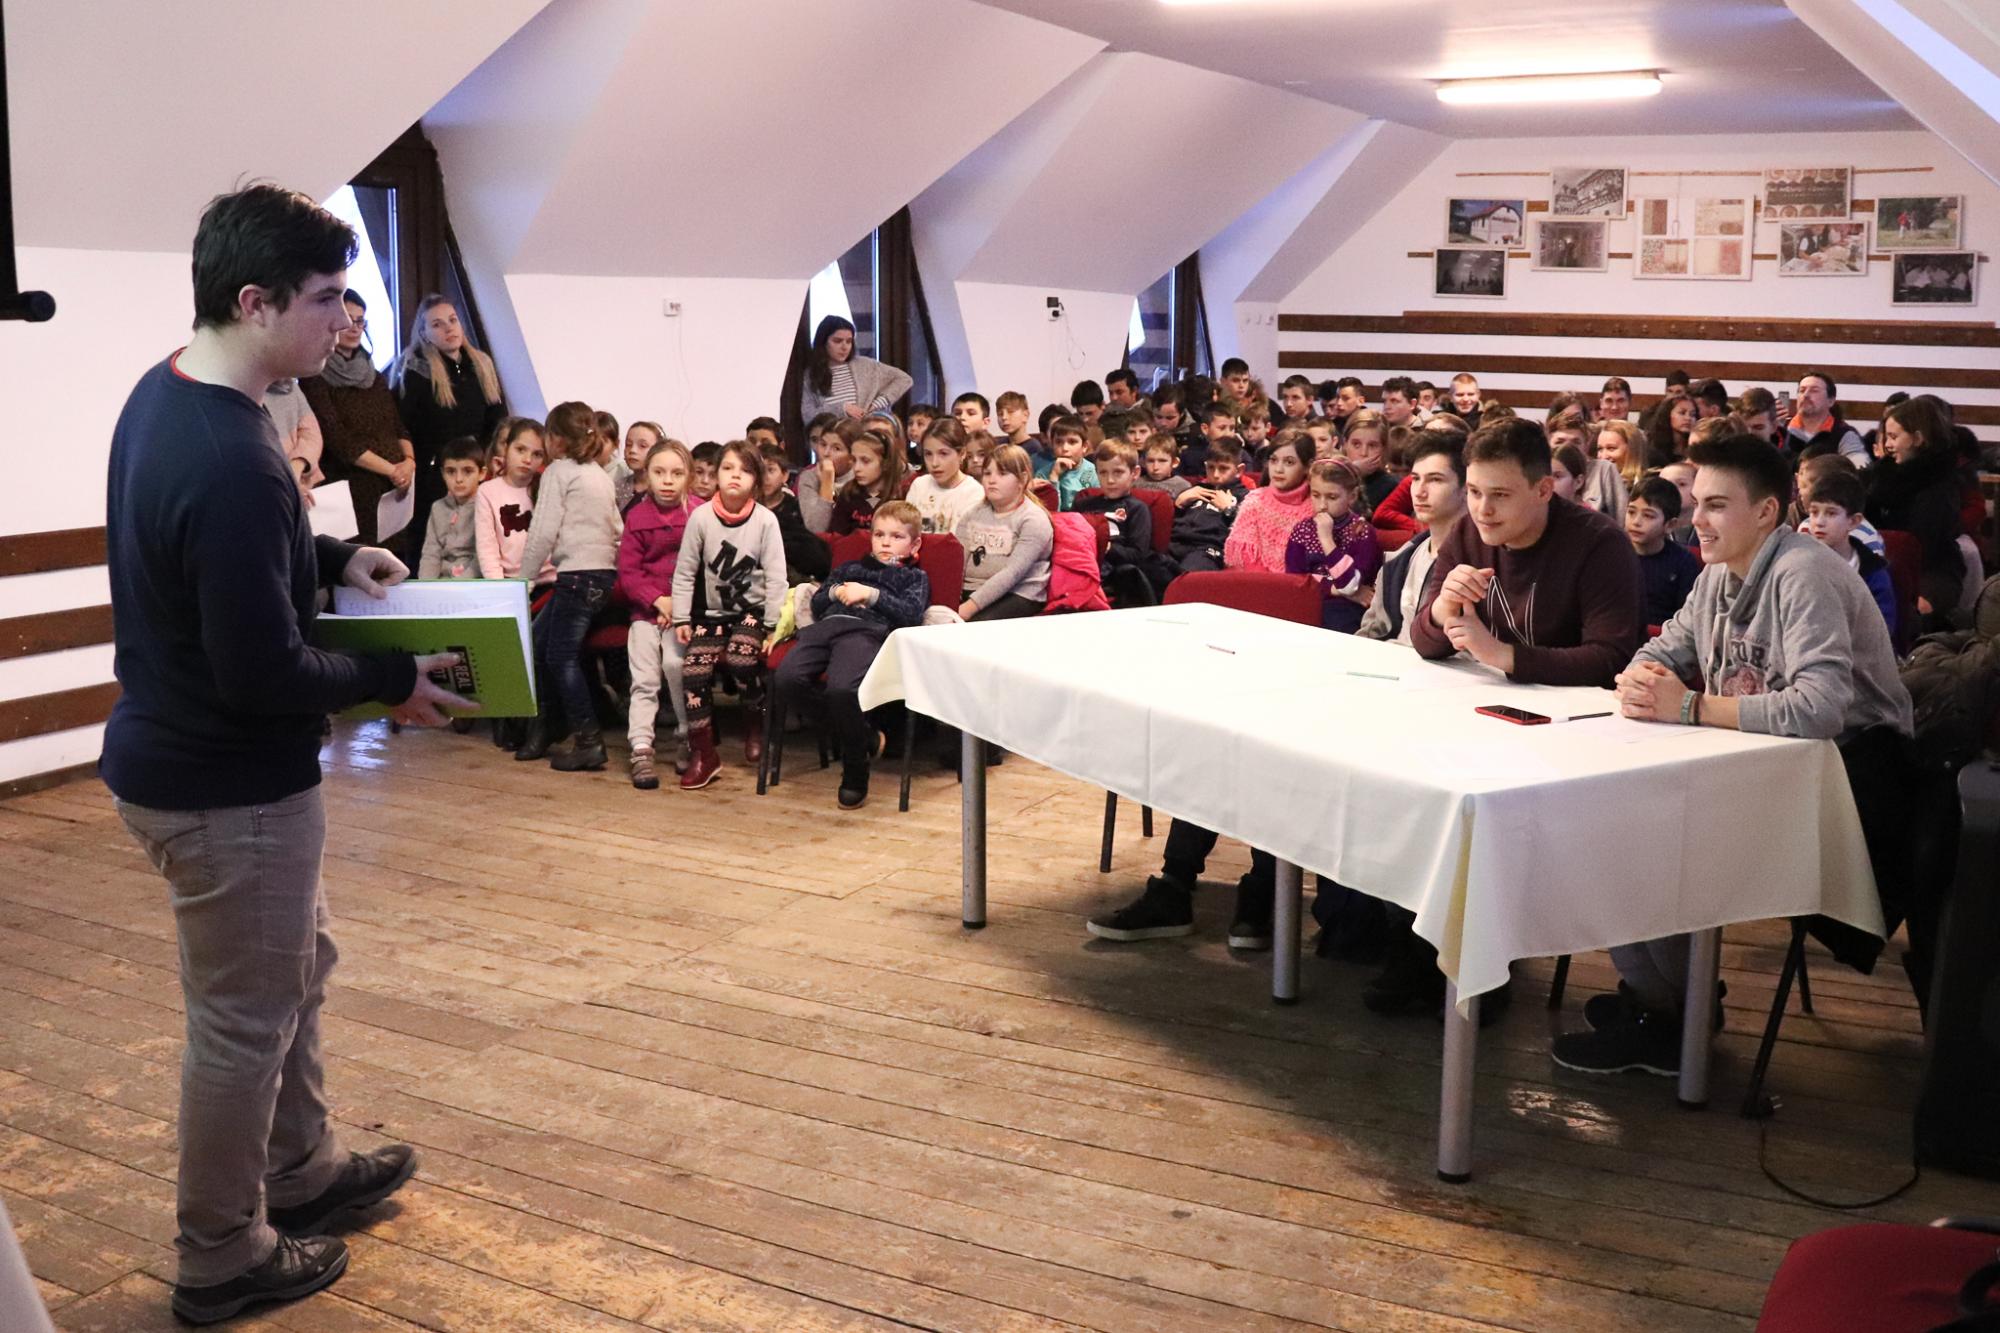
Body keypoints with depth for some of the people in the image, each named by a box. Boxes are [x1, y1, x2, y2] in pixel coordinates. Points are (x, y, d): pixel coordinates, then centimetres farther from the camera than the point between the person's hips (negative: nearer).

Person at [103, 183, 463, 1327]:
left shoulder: (163, 392, 2)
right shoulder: (232, 463, -30)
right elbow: (263, 675, -28)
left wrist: (333, 558, 6)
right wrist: (394, 681, -13)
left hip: (174, 751, 10)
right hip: (229, 788, -10)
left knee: (299, 964, 25)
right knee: (247, 1019, 7)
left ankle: (301, 1168, 44)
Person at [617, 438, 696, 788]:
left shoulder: (698, 514, -3)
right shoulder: (636, 516, 4)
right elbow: (627, 571, 1)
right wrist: (658, 600, -11)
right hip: (645, 607, 2)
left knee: (675, 662, -17)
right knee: (644, 678, -4)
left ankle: (687, 739, 0)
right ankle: (641, 751, -3)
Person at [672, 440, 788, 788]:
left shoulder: (765, 520, -7)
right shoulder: (701, 517, -4)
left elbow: (775, 576, -7)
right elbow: (684, 573, 1)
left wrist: (773, 625, -11)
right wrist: (681, 619, -3)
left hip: (752, 609, -2)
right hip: (712, 612, 2)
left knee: (742, 658, -30)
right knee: (693, 668, -18)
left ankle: (755, 725, 1)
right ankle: (703, 754, -5)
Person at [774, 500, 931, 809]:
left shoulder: (914, 577, 27)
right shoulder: (851, 569, 40)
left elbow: (911, 615, 7)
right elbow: (817, 603, 30)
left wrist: (872, 595, -2)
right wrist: (836, 592, 10)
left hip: (869, 631, -5)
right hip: (827, 625, 5)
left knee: (841, 689, -37)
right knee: (786, 680, -25)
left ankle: (855, 772, -16)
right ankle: (863, 737, -8)